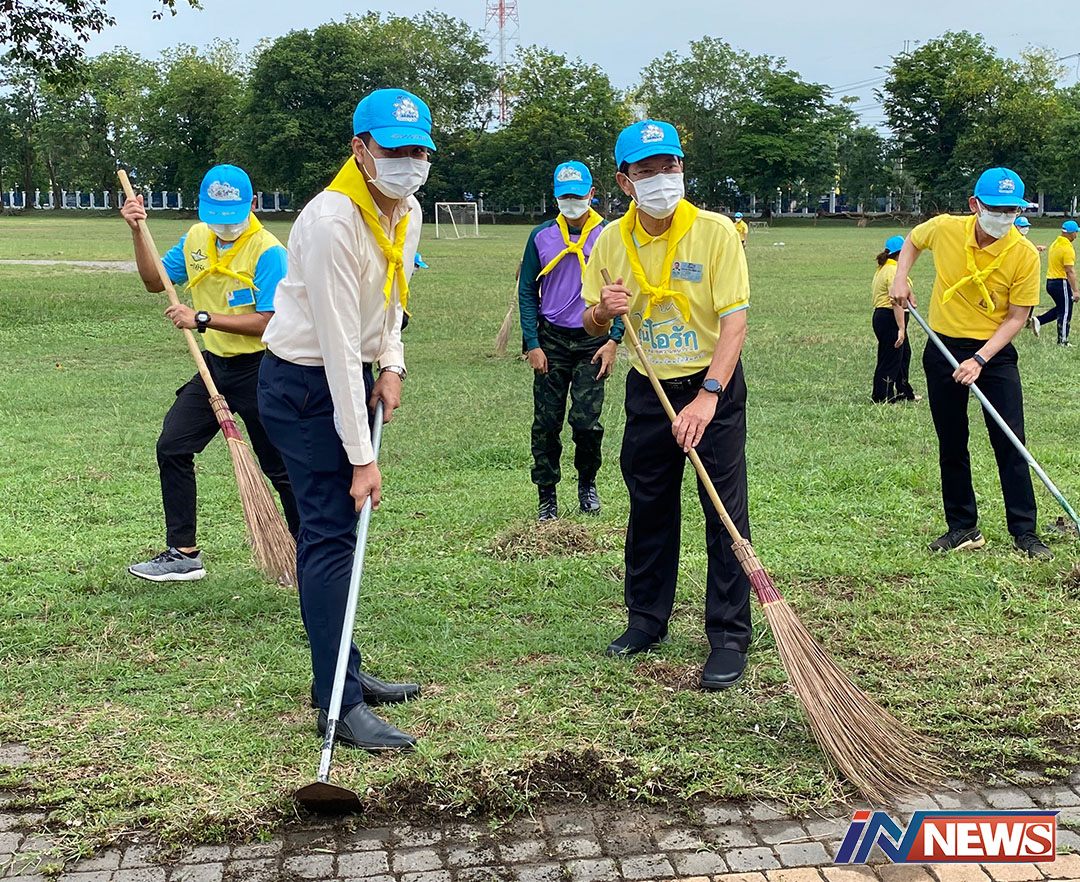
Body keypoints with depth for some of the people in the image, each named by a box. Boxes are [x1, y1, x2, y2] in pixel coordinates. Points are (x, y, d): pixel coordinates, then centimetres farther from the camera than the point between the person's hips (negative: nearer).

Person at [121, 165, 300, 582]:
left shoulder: (267, 251, -18)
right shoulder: (197, 238, 6)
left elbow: (268, 321, -24)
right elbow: (156, 282, 11)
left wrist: (202, 319, -24)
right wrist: (139, 233, -1)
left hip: (258, 371, -7)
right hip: (214, 364, 7)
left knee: (280, 468, -1)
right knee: (172, 446, 3)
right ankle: (184, 553, 12)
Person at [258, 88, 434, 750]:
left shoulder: (408, 212, 4)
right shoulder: (332, 221, -24)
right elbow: (337, 342, -27)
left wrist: (392, 364, 1)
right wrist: (361, 457, -27)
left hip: (353, 376, 8)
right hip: (305, 382, -8)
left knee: (339, 529, 13)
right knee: (330, 534, -10)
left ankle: (343, 672, 23)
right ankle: (340, 705, -7)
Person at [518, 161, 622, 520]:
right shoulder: (541, 236, 5)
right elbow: (527, 292, 6)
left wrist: (614, 340, -7)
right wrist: (532, 345, -2)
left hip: (593, 341, -1)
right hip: (551, 340, 2)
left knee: (586, 420, -6)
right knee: (546, 423, 1)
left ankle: (587, 483, 20)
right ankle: (547, 497, 13)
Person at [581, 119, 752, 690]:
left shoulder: (715, 231, -14)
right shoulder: (611, 240, -1)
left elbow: (735, 321, -19)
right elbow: (592, 327, 7)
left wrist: (708, 396, -29)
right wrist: (602, 311, -17)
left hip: (713, 385, -4)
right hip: (647, 387, 4)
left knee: (725, 512, -3)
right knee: (648, 507, 13)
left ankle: (729, 638, 5)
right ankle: (646, 620, 29)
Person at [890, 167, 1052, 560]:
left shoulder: (1025, 254, -16)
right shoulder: (944, 229, -10)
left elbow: (1017, 317, -12)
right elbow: (913, 240, 15)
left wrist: (980, 359, -21)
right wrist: (900, 278, -1)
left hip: (995, 352, -2)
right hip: (943, 348, 2)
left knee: (1010, 444, -5)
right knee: (951, 446, 8)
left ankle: (1025, 532, 5)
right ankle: (962, 527, 20)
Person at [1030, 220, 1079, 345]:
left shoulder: (1055, 244, 9)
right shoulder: (1068, 248, -18)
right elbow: (1070, 271, -21)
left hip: (1050, 282, 9)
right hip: (1061, 283, -8)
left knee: (1060, 309, 20)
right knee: (1065, 313, 2)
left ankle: (1038, 321, 6)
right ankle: (1062, 341, 7)